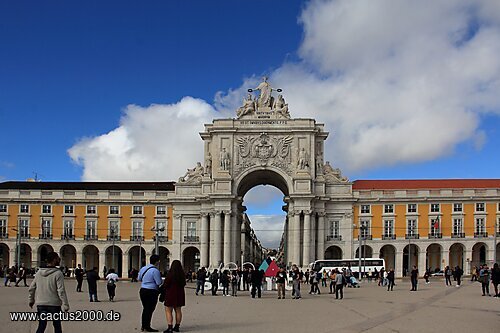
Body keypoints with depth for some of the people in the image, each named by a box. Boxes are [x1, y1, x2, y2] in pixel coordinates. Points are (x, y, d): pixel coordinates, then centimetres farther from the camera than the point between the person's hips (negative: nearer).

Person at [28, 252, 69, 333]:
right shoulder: (58, 273, -13)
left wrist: (31, 300, 24)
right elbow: (61, 291, -17)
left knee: (41, 326, 8)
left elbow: (31, 288, 10)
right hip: (54, 304, -4)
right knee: (57, 326, 10)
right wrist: (65, 305, -13)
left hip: (40, 304, 4)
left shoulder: (39, 272, 5)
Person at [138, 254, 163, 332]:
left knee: (145, 308, 17)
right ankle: (147, 327, 5)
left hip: (143, 290, 8)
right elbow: (159, 283, -15)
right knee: (150, 309, 1)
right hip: (152, 292, -7)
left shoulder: (143, 268, 8)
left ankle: (143, 326, 22)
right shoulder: (155, 270, -16)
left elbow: (139, 279, 20)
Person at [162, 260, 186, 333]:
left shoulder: (170, 274, -17)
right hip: (180, 294, 7)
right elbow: (183, 284, 12)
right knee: (178, 310, 15)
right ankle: (177, 326, 21)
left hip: (171, 294, -7)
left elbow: (166, 284, -13)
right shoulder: (182, 275, 3)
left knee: (168, 311, -3)